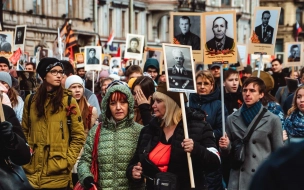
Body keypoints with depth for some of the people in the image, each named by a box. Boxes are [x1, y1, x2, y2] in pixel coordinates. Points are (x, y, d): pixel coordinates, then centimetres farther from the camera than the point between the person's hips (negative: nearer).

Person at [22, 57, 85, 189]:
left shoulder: (68, 101, -1)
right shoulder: (30, 100, 6)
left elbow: (79, 136, -1)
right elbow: (24, 132, 14)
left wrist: (67, 162, -8)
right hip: (32, 172, 2)